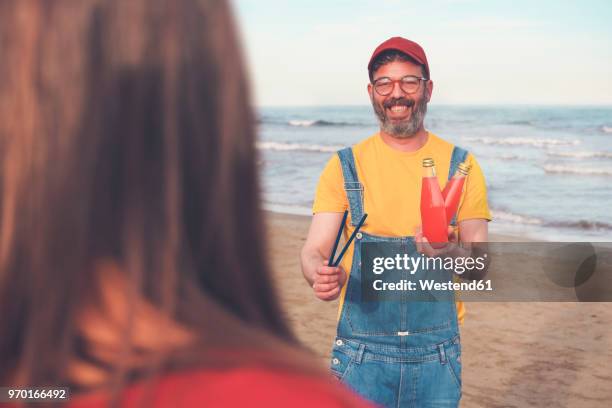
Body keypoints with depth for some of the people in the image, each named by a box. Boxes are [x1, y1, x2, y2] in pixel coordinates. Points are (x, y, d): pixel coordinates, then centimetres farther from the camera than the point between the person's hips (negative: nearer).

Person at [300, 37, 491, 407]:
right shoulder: (345, 166, 0)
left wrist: (451, 254, -25)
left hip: (437, 356, 1)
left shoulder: (461, 166, 1)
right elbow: (314, 251, -8)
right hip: (362, 355, -1)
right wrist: (320, 275, -31)